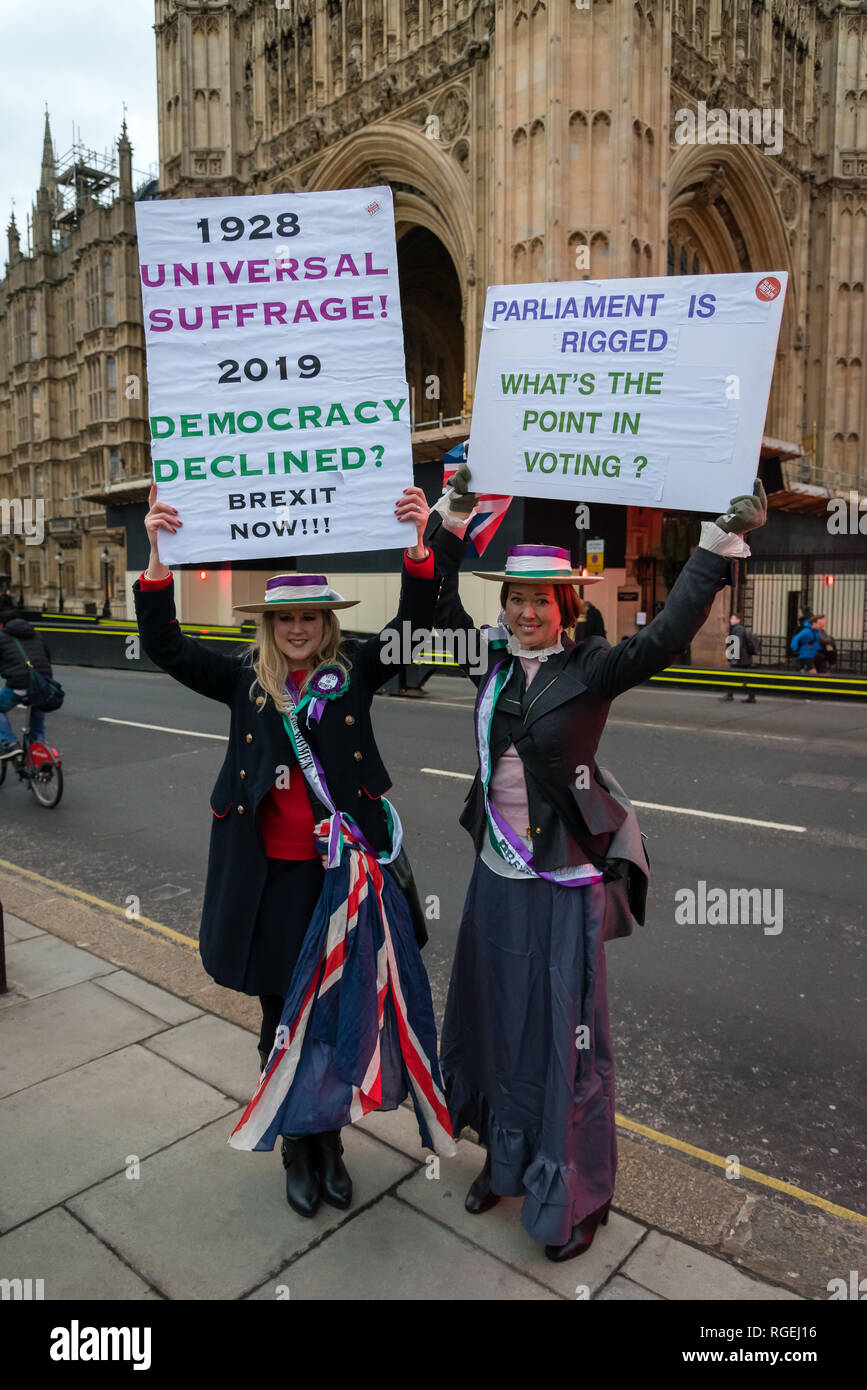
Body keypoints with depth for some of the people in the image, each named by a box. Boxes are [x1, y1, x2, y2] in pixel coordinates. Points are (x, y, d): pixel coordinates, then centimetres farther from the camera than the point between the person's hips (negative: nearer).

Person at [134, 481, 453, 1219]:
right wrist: (159, 559, -18)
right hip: (269, 876, 1)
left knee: (340, 1012, 13)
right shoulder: (245, 680, 1)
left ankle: (329, 1139, 37)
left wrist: (418, 544, -26)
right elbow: (165, 646, -6)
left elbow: (413, 625, -12)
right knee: (283, 1020, 14)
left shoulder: (354, 672, -1)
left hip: (344, 869, 0)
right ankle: (297, 1148, 36)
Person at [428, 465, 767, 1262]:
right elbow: (444, 609, 15)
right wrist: (451, 527, 12)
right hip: (497, 875, 5)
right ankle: (507, 1161, 41)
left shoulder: (590, 670, -11)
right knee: (498, 1023, 18)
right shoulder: (492, 660, 3)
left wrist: (719, 546, -28)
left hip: (564, 882, -5)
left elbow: (665, 639, -26)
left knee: (566, 1037, 7)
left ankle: (575, 1198, 28)